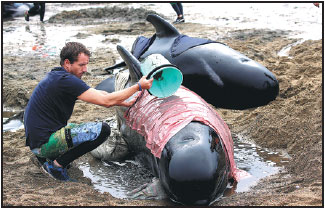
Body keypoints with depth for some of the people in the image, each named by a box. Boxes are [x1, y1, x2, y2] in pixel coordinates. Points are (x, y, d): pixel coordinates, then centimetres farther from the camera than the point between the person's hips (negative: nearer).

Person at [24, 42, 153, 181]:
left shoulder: (56, 75, 10)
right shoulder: (66, 80, -20)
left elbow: (97, 94, 14)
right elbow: (106, 101, -20)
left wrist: (124, 103, 9)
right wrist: (138, 86, -12)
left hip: (36, 140, 10)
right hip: (44, 142, -10)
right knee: (102, 129, -16)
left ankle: (46, 157, 14)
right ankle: (57, 165, -7)